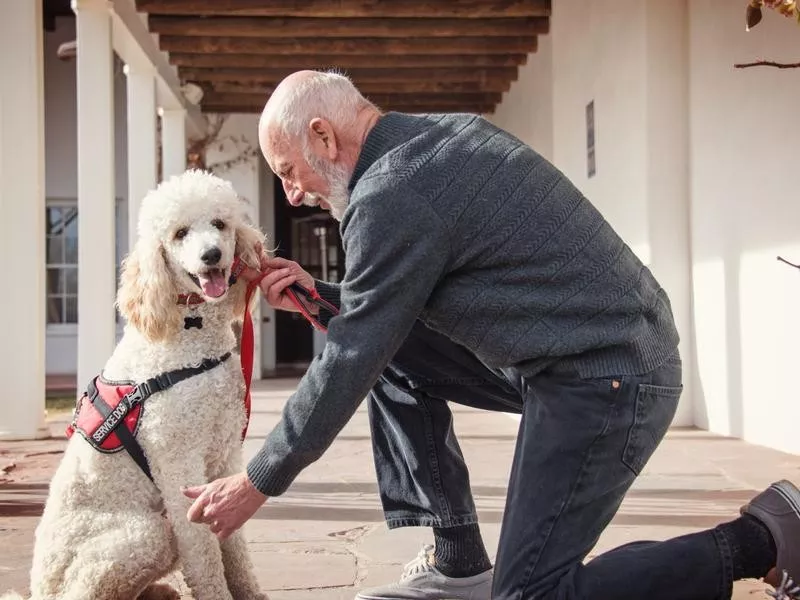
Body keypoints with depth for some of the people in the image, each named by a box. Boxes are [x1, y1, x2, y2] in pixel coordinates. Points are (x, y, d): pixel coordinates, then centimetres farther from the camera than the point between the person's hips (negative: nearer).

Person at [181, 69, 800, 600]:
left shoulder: (391, 194, -17)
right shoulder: (442, 134, 11)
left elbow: (348, 364, -12)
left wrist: (258, 483, -2)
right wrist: (319, 295, 12)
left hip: (606, 379, -10)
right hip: (608, 349, 10)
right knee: (395, 356, 13)